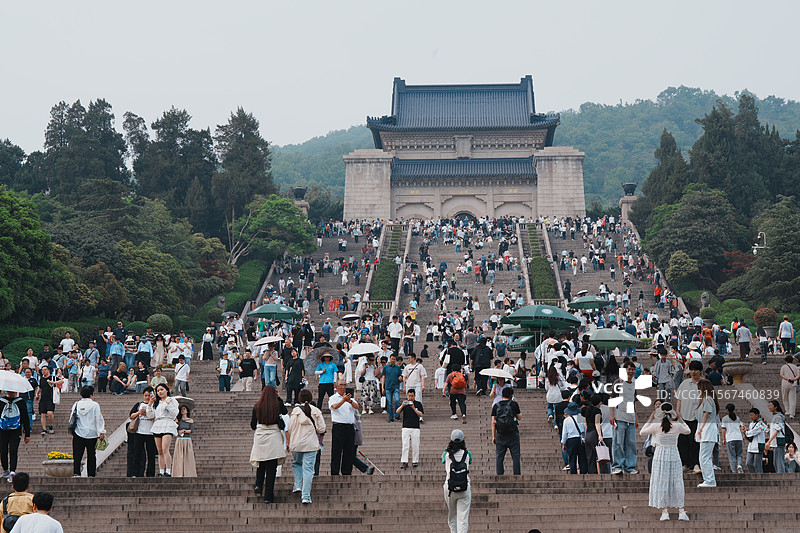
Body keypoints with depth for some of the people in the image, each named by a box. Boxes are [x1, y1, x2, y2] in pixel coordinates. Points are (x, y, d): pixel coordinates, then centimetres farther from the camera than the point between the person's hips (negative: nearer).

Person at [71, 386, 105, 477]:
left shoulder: (76, 404, 6)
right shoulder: (95, 405, -4)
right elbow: (99, 419, -6)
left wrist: (72, 431, 22)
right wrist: (101, 432, -4)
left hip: (78, 433, 2)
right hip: (91, 434, -2)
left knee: (77, 454, 2)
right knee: (91, 455, 6)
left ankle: (76, 473, -10)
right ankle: (91, 474, 7)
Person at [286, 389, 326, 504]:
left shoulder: (295, 411, -4)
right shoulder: (316, 411, -3)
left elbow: (289, 429, -2)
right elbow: (322, 429, -1)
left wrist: (288, 443, 13)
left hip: (296, 444, 1)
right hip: (311, 445, -1)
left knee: (296, 463, 26)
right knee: (308, 469, -1)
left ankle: (297, 485, 16)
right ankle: (305, 496, -6)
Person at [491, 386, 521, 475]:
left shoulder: (496, 406, 6)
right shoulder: (514, 404, -2)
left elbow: (493, 422, 3)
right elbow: (519, 418, 7)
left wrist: (493, 436, 7)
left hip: (500, 435, 2)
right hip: (513, 434, -2)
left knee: (499, 457, 6)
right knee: (515, 456, 4)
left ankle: (500, 475, 5)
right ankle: (517, 475, 3)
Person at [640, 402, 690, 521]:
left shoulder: (655, 426, -9)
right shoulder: (678, 426, -5)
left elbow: (642, 432, 8)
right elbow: (688, 431, 17)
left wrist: (650, 419, 13)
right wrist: (680, 419, 23)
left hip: (659, 455, -1)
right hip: (674, 455, 1)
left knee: (661, 482, 5)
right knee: (677, 482, 8)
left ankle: (664, 511, 3)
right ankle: (681, 511, 10)